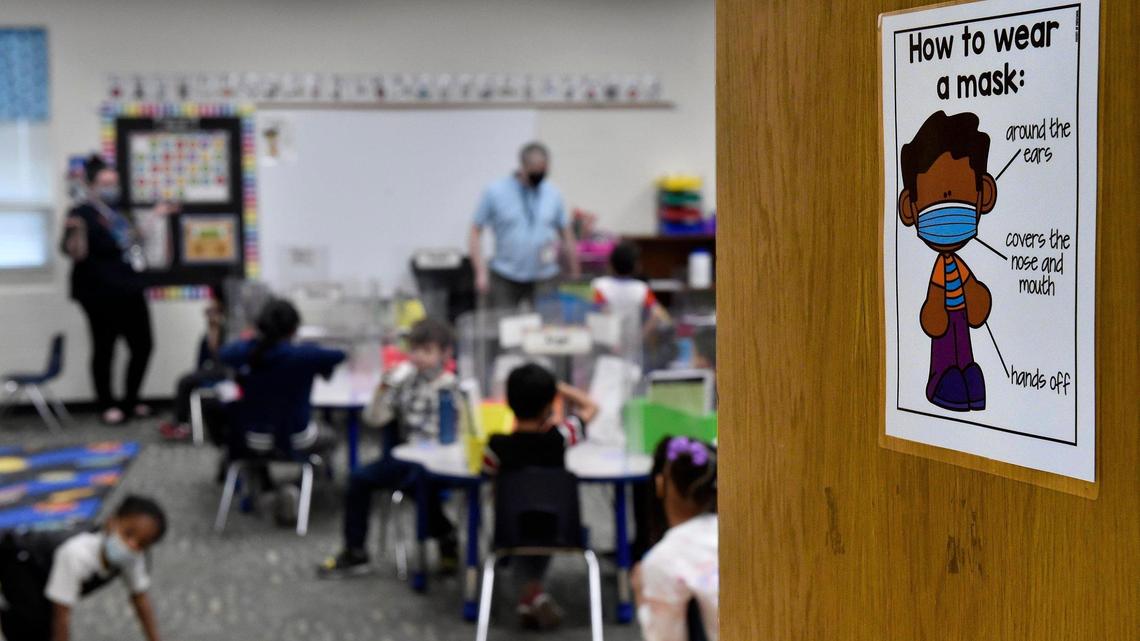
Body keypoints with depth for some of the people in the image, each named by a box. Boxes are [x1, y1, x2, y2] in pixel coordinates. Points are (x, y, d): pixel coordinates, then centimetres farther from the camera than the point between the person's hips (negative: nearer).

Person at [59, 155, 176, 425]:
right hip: (101, 296, -8)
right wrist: (76, 231, -36)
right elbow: (75, 253, -18)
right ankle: (107, 405, 11)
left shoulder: (119, 210, 15)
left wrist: (157, 215, 28)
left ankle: (131, 400, 23)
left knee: (142, 346, 8)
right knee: (104, 349, -2)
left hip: (131, 291, 8)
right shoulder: (83, 213, -9)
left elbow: (133, 239, 29)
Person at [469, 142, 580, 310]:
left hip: (544, 279, 2)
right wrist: (481, 272, -8)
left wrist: (575, 276, 12)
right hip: (505, 279, -2)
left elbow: (566, 234, 14)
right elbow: (476, 231, 1)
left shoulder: (553, 194, 6)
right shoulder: (495, 192, -2)